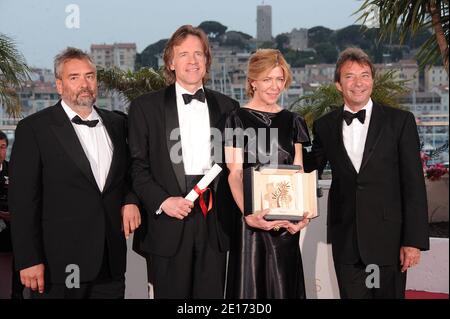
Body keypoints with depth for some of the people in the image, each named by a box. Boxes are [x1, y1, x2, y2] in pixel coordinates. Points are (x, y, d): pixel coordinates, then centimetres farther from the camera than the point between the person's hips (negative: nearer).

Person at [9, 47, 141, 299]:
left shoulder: (116, 124, 11)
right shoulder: (34, 129, -4)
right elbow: (23, 199, -7)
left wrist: (131, 200, 2)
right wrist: (29, 260, -12)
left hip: (111, 262, 5)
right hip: (60, 265, -4)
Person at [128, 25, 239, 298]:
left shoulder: (226, 107, 13)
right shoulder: (146, 107, 5)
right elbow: (137, 165, 1)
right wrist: (162, 201, -12)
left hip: (214, 224, 2)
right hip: (168, 225, -2)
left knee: (212, 294, 5)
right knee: (171, 294, 2)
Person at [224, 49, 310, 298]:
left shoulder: (292, 122, 10)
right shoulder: (237, 120, -2)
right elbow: (234, 174, -9)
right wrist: (248, 214, -27)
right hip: (250, 217, -3)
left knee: (284, 284, 9)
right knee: (249, 283, 1)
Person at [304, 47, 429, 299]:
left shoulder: (400, 121, -1)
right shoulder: (325, 126, 7)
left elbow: (414, 184, -3)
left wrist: (414, 240, -8)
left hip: (388, 238, -2)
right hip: (346, 240, 2)